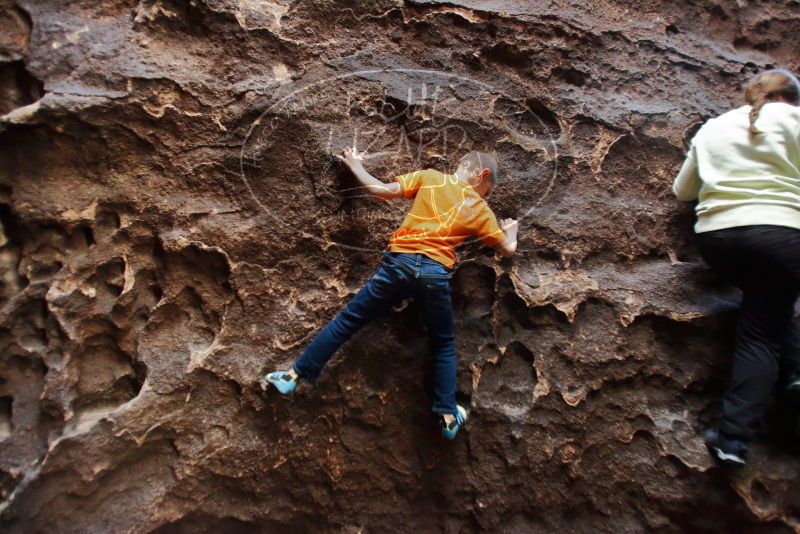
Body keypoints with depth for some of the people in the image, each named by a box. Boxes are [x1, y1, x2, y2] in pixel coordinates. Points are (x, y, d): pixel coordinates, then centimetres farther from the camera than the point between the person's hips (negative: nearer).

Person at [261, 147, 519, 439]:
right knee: (443, 344, 20)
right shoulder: (480, 208, 14)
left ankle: (294, 375, 14)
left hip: (399, 263, 0)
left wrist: (355, 166, 22)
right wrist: (510, 230, 42)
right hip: (435, 274, 0)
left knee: (347, 320, 9)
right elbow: (508, 248, 19)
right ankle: (448, 415, 23)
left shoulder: (429, 177, 12)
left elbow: (382, 191, 5)